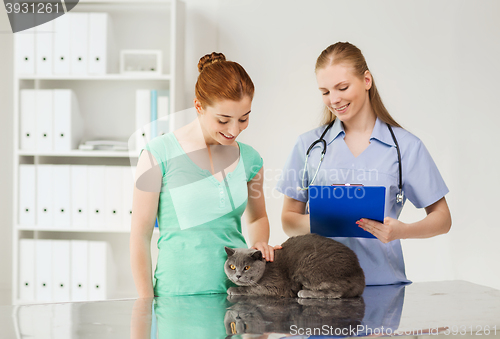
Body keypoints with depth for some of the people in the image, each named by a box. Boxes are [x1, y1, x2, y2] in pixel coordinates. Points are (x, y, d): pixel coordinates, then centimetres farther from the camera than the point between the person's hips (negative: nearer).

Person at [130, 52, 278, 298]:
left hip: (238, 292, 3)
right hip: (177, 294, -3)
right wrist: (147, 304, -4)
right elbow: (140, 236, -2)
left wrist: (259, 244, 6)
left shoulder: (249, 159, 8)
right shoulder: (159, 154, -5)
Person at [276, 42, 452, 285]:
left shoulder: (406, 146, 5)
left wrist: (401, 231, -12)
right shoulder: (308, 145, 10)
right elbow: (288, 220, 12)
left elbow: (442, 219, 8)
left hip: (382, 282, -1)